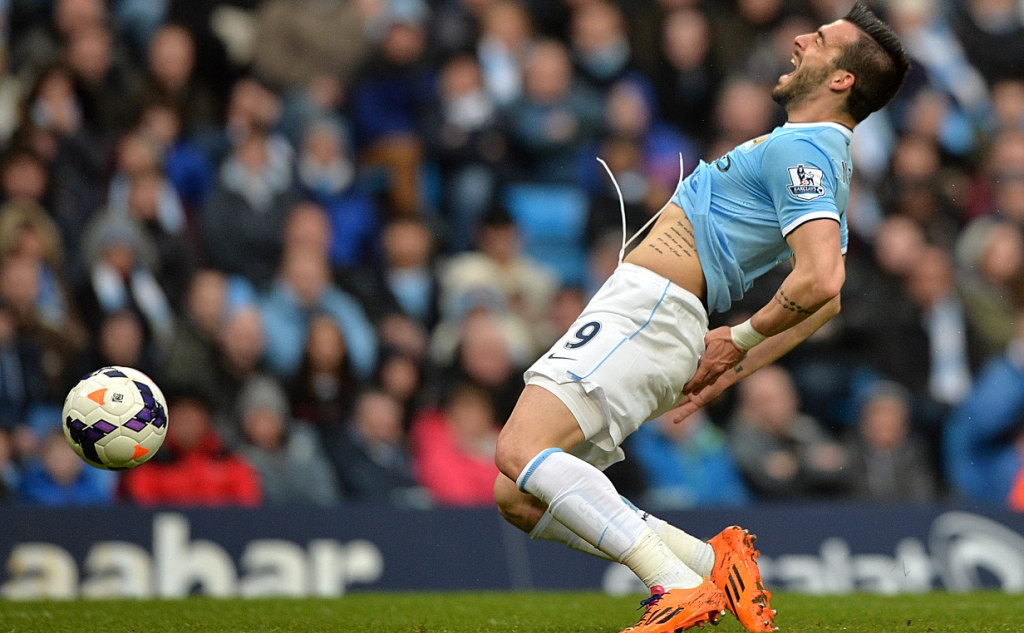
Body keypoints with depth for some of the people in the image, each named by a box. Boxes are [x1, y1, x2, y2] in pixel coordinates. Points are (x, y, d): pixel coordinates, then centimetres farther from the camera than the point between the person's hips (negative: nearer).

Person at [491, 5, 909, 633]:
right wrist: (733, 370, 23)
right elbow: (825, 295, 28)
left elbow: (820, 282, -25)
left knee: (520, 454, -23)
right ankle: (715, 561, 1)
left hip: (647, 308, -10)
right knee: (520, 498, 6)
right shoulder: (823, 153, 21)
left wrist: (739, 341, -10)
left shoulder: (801, 149, -11)